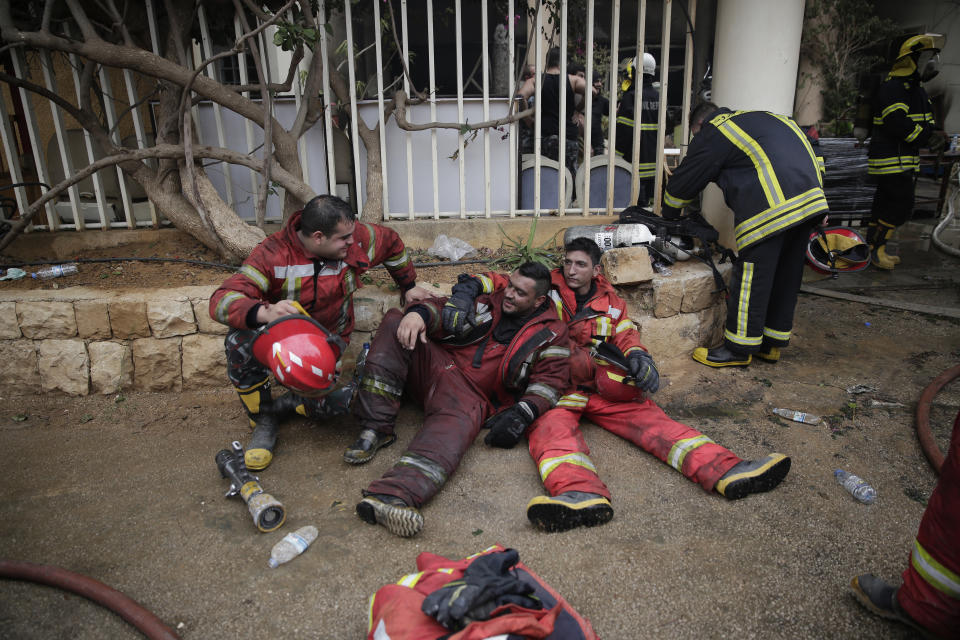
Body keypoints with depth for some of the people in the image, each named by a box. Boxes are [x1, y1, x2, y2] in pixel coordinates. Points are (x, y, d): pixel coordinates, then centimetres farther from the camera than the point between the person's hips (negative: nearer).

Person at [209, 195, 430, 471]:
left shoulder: (357, 239, -13)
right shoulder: (273, 253, -23)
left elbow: (392, 242, 10)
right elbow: (222, 300, -31)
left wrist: (409, 286, 18)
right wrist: (265, 312, -52)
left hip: (326, 344, 2)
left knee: (341, 402, -24)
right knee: (240, 342, -35)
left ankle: (284, 404, 10)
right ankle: (263, 420, -9)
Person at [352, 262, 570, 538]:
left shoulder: (551, 333, 10)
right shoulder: (489, 300, 17)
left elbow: (551, 380, 0)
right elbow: (443, 307, 12)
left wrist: (523, 412, -19)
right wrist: (419, 313, -13)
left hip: (471, 394, -3)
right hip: (436, 361, 4)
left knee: (457, 423, -39)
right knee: (395, 322, -20)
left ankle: (390, 495, -60)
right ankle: (375, 430, -26)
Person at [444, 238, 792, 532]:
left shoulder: (611, 305, 22)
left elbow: (627, 338, 14)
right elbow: (491, 282, 8)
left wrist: (638, 356, -11)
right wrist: (464, 294, -14)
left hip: (601, 386, 3)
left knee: (645, 414, -21)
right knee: (552, 424, -35)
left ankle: (724, 469, -37)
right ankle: (581, 494, -62)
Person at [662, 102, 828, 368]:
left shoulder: (712, 133, 8)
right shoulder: (762, 118, 30)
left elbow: (684, 181, 11)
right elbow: (815, 161, 27)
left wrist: (669, 216, 28)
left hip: (771, 206, -9)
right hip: (812, 198, 9)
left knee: (751, 276, -1)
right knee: (786, 274, 15)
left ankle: (740, 348, 7)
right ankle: (773, 343, 26)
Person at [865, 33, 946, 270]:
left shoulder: (917, 89, 18)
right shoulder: (892, 88, -15)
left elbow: (927, 121, 16)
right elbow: (899, 124, -25)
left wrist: (934, 135, -6)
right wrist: (928, 137, -18)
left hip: (904, 159, 10)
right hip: (890, 159, -10)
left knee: (885, 203, 12)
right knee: (902, 204, -12)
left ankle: (873, 248, 19)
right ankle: (875, 248, -3)